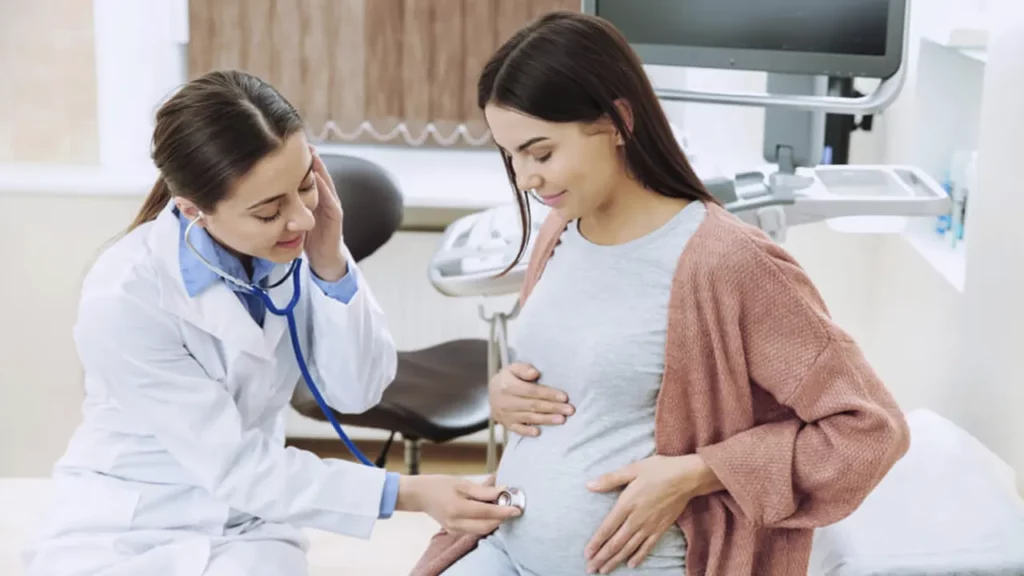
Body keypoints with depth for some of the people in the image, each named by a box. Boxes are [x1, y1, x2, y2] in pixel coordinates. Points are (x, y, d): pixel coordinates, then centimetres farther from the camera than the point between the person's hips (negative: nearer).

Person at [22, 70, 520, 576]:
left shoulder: (297, 242, -14)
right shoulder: (122, 300, -25)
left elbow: (357, 390, -8)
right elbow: (234, 467, -20)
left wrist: (330, 265, -23)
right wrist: (410, 494, -23)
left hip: (246, 521, 3)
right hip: (123, 524, -2)